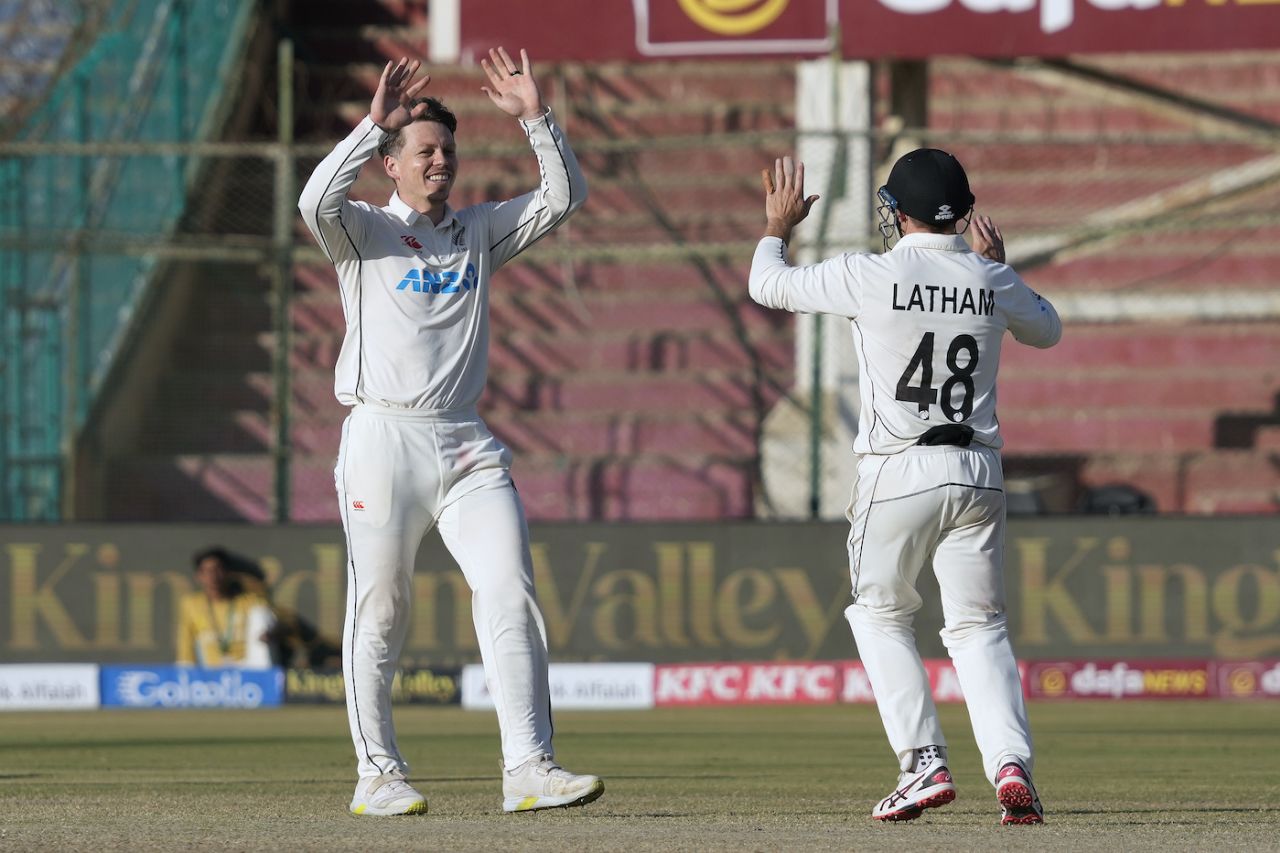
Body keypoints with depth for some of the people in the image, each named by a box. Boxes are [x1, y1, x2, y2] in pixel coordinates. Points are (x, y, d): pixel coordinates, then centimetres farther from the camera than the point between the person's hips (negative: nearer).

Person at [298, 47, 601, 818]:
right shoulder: (364, 232, 4)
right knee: (379, 611, -1)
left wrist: (536, 119, 0)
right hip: (385, 437, -4)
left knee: (510, 592, -10)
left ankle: (528, 768, -15)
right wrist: (374, 123, -20)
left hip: (467, 447, 4)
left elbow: (565, 196, 12)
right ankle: (378, 774, 9)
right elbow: (316, 202, -18)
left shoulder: (481, 232, 18)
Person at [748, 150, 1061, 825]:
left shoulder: (870, 277, -8)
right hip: (978, 474, 3)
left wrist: (779, 226, 25)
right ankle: (1010, 762, -13)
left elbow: (768, 286, 7)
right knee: (978, 626, 9)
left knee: (880, 615, 16)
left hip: (897, 475, -3)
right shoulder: (991, 281, 3)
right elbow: (1047, 330, 25)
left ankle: (924, 764, 3)